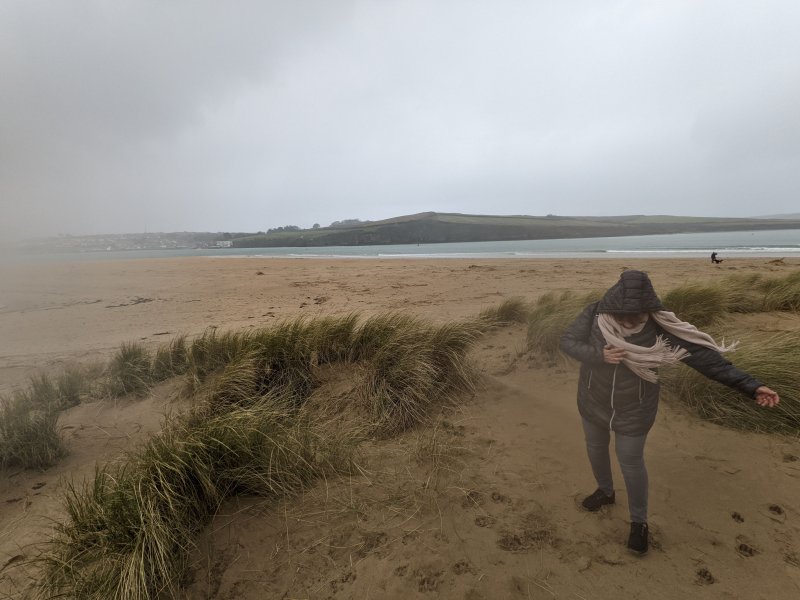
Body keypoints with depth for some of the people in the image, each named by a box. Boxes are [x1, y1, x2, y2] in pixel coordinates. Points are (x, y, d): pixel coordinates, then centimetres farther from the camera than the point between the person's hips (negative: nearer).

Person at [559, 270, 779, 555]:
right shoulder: (595, 314, -23)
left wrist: (750, 385, -26)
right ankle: (605, 491, 54)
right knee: (595, 448, 23)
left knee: (631, 462, 12)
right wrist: (599, 355, -37)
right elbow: (567, 342, -20)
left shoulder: (659, 326, -25)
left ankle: (638, 521, 38)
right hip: (594, 400, 3)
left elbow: (702, 354, -22)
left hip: (633, 409, -2)